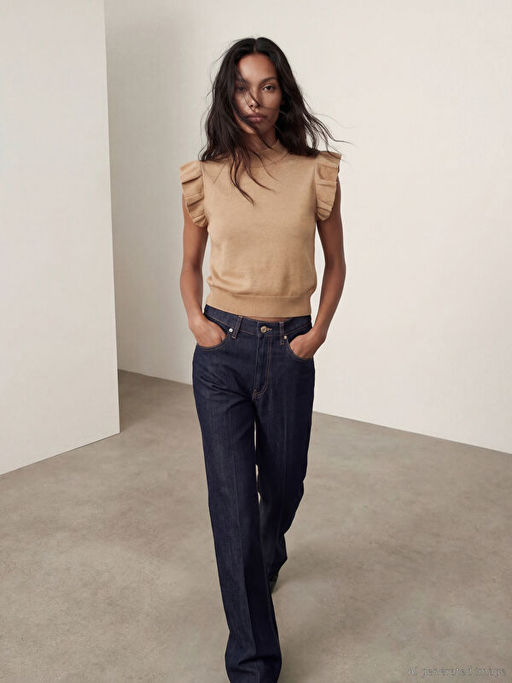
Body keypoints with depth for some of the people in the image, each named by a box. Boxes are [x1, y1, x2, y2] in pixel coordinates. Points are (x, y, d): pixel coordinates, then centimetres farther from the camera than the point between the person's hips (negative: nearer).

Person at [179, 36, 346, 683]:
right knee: (233, 499, -3)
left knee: (283, 483, 17)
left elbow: (335, 262, 9)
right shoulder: (205, 177, 0)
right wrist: (194, 316, -4)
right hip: (222, 351, 0)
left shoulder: (316, 174, -2)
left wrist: (319, 330, -2)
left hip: (289, 351, 1)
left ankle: (268, 557, 55)